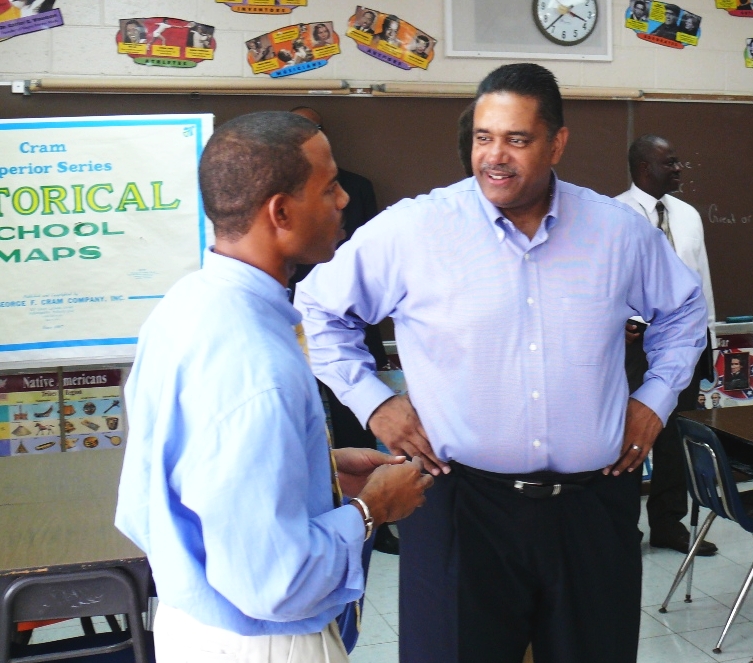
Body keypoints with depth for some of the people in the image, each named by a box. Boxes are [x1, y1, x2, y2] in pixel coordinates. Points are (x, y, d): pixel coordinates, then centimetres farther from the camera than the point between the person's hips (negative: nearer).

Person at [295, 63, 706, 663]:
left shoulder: (622, 230, 2)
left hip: (593, 506, 3)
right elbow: (319, 307, 3)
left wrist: (656, 398, 10)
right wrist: (372, 403, -3)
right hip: (462, 506, -3)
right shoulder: (410, 230, -8)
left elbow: (683, 310, 21)